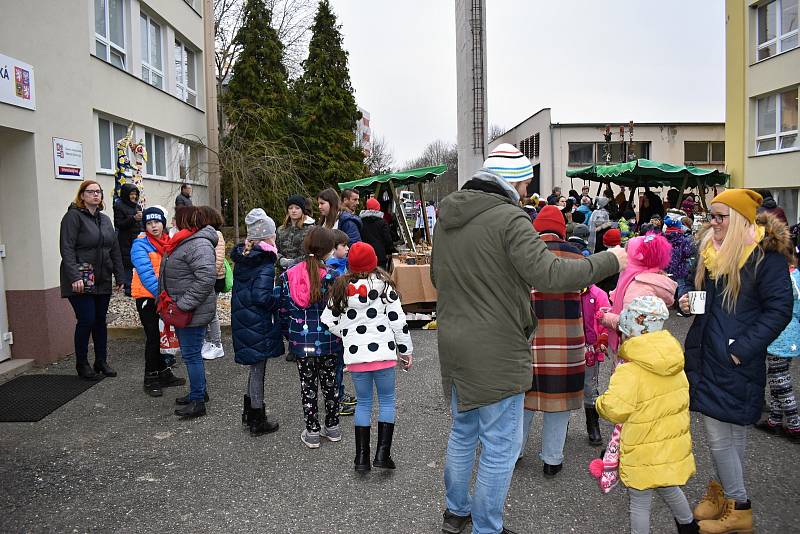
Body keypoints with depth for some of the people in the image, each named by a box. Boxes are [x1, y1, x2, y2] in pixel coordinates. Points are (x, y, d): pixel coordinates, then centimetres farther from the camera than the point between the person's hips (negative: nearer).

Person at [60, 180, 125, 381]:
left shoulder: (105, 219, 15)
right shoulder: (73, 216, -6)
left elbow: (115, 249, 16)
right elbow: (67, 249, -14)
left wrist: (120, 276, 10)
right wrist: (74, 277, -23)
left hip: (102, 280, 6)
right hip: (81, 281, -6)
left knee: (100, 321, 10)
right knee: (86, 321, -6)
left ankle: (101, 361, 20)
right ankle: (82, 365, 10)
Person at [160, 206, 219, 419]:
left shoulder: (199, 244, -20)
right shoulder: (184, 242, 15)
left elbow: (206, 279, -30)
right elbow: (172, 275, 26)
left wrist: (184, 304, -26)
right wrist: (172, 303, 18)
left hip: (194, 312, -11)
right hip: (182, 311, 11)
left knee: (191, 354, -3)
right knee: (190, 353, 19)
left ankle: (198, 402, 8)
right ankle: (200, 391, 34)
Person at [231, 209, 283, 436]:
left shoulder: (241, 258, 6)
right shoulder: (265, 264, -19)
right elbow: (261, 296, -28)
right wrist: (279, 301, -12)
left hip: (242, 321, 8)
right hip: (258, 324, -8)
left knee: (255, 366, 23)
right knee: (258, 368, 4)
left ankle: (249, 412, 35)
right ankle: (258, 421, 17)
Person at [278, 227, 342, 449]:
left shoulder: (288, 276, -2)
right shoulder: (331, 276, -12)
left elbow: (283, 310, 4)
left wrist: (288, 335, 17)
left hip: (300, 341, 1)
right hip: (327, 341, -1)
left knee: (308, 384, 12)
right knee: (330, 382, 15)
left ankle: (312, 431, 17)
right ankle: (332, 427, 27)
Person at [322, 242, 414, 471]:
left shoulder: (341, 289, 2)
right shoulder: (384, 286, -6)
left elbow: (330, 322, 4)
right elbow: (398, 321, -5)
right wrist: (406, 351, 5)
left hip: (355, 355, 3)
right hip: (383, 353, -2)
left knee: (363, 403, 15)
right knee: (387, 401, 11)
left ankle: (361, 456, 17)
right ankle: (382, 453, 6)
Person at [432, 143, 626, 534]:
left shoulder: (446, 216, 8)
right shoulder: (508, 218, -17)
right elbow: (548, 274, -25)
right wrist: (609, 261, -14)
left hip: (452, 345, 8)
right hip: (496, 351, -8)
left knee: (462, 432, 24)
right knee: (500, 446, 8)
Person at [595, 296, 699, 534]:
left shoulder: (629, 373, -25)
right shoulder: (676, 369, 1)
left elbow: (615, 410, -30)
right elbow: (679, 401, 14)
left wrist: (601, 402, -10)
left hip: (644, 456, -8)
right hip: (673, 449, 8)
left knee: (640, 503, 9)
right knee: (669, 490, 32)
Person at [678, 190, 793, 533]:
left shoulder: (766, 253, -12)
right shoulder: (709, 246, 8)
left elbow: (779, 310, -14)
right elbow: (695, 284, 23)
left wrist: (742, 349, -18)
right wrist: (686, 297, 0)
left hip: (737, 360, -6)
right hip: (707, 351, 6)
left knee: (720, 436, 0)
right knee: (732, 431, 18)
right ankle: (726, 491, 32)